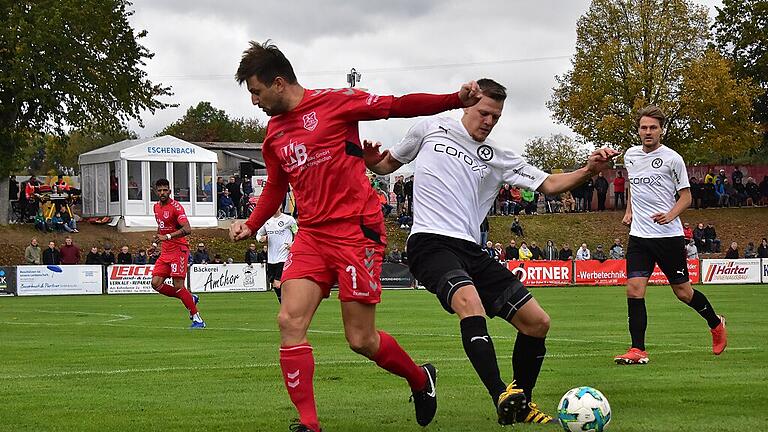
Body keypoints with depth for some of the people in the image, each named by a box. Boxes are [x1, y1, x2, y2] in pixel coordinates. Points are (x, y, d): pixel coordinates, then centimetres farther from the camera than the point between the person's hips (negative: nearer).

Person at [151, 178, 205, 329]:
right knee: (156, 284, -2)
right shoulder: (156, 207, 13)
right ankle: (190, 298, 14)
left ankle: (197, 319, -4)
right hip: (165, 252, 8)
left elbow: (187, 229, -24)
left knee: (178, 286, -12)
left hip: (179, 250, -8)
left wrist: (167, 236, -30)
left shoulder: (176, 206, -13)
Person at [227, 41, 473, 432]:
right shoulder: (274, 135, 14)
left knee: (361, 339, -3)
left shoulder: (335, 103, -6)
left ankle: (421, 380, 26)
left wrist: (457, 100, -14)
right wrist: (251, 224, 12)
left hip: (357, 230, -6)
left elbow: (398, 106, -5)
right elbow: (275, 187, 28)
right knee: (290, 321, -12)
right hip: (312, 234, 6)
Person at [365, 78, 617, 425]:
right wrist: (371, 161, -3)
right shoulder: (431, 129, 10)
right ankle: (503, 398, -42)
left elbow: (549, 184, 11)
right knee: (469, 301, -36)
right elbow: (388, 164, 21)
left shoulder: (499, 158, 17)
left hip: (470, 251, 6)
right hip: (430, 241, -6)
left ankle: (521, 404, 17)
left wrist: (588, 171, -7)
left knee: (537, 321, -1)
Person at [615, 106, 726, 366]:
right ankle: (638, 351, -9)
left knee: (683, 291, 5)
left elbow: (686, 196, -3)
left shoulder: (672, 158, -6)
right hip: (639, 235, 4)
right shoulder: (630, 155, 9)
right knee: (634, 289, -11)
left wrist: (671, 214, -20)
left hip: (669, 235, -4)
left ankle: (716, 324, 33)